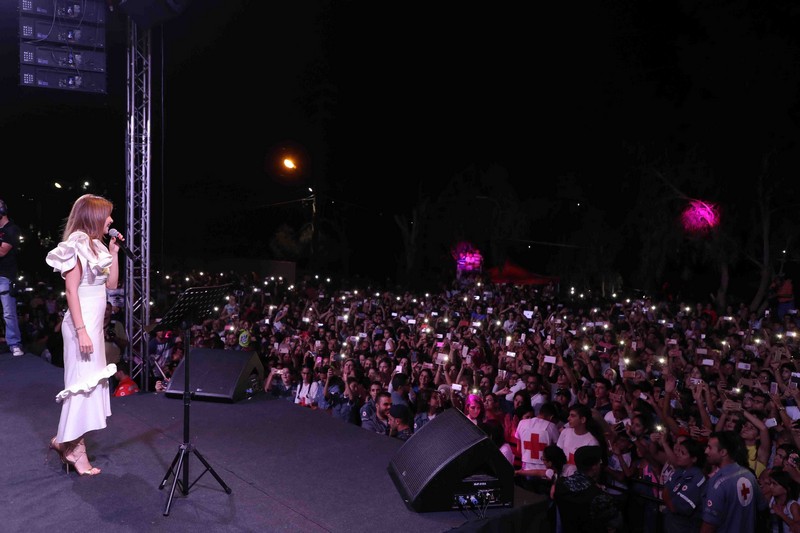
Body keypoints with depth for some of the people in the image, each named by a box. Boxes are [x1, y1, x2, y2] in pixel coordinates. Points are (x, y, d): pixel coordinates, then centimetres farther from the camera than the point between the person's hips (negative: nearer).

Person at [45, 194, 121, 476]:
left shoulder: (95, 246, 13)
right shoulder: (77, 245, -13)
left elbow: (112, 283, 15)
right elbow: (71, 290, -18)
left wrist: (114, 252, 8)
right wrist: (82, 331, -22)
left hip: (95, 322, 9)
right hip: (82, 324, -9)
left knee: (91, 382, 14)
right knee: (82, 382, -2)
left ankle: (66, 439, 26)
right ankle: (73, 448, 9)